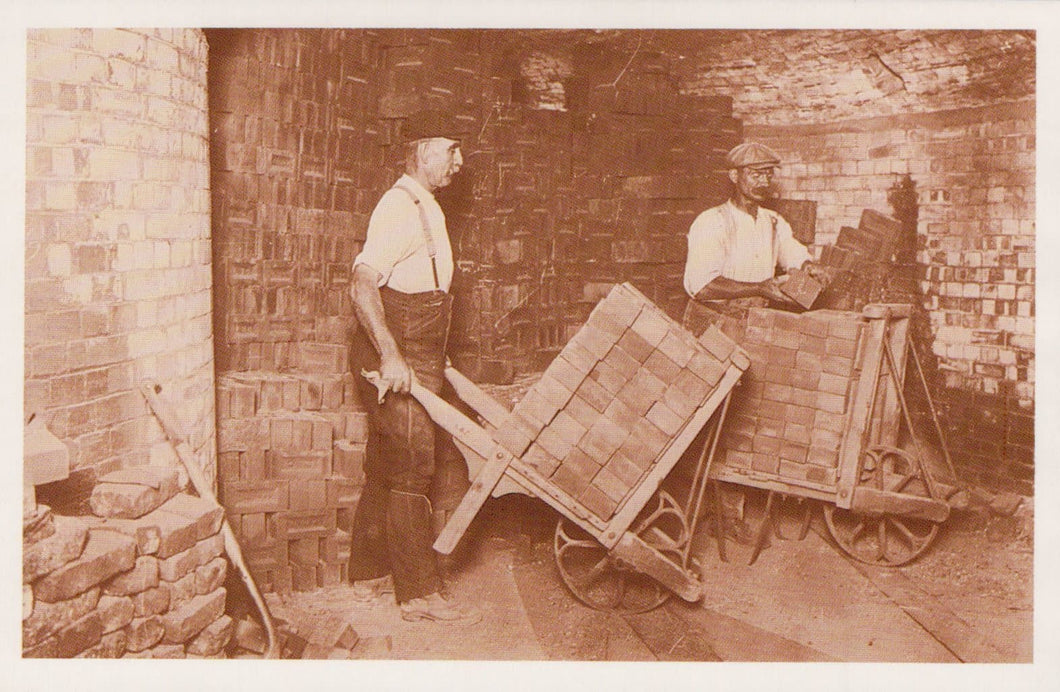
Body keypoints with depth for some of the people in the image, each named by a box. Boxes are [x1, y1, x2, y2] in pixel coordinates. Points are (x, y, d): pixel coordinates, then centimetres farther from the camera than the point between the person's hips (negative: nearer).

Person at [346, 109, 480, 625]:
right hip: (398, 361, -10)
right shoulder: (401, 207, -15)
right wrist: (390, 354, -33)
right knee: (410, 472, -5)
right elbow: (362, 284, -27)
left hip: (412, 360, 10)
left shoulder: (424, 207, 18)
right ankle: (420, 593, 3)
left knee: (386, 470, 15)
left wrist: (434, 359, 28)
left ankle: (370, 574, 26)